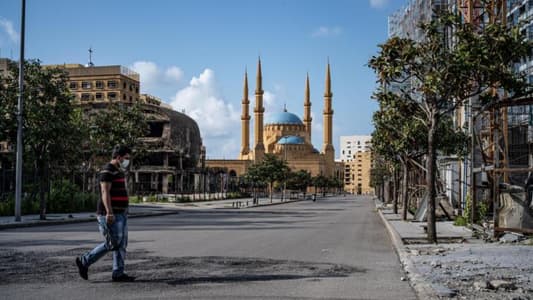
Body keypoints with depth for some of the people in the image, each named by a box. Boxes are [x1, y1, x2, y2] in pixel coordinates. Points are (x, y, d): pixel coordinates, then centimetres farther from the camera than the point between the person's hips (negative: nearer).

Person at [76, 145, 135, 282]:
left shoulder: (119, 171, 18)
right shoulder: (108, 171, -12)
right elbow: (105, 192, -22)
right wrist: (109, 212, -30)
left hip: (120, 214, 10)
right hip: (110, 214, -10)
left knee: (122, 244, 6)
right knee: (113, 244, -8)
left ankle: (118, 273, 9)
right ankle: (84, 261, 5)